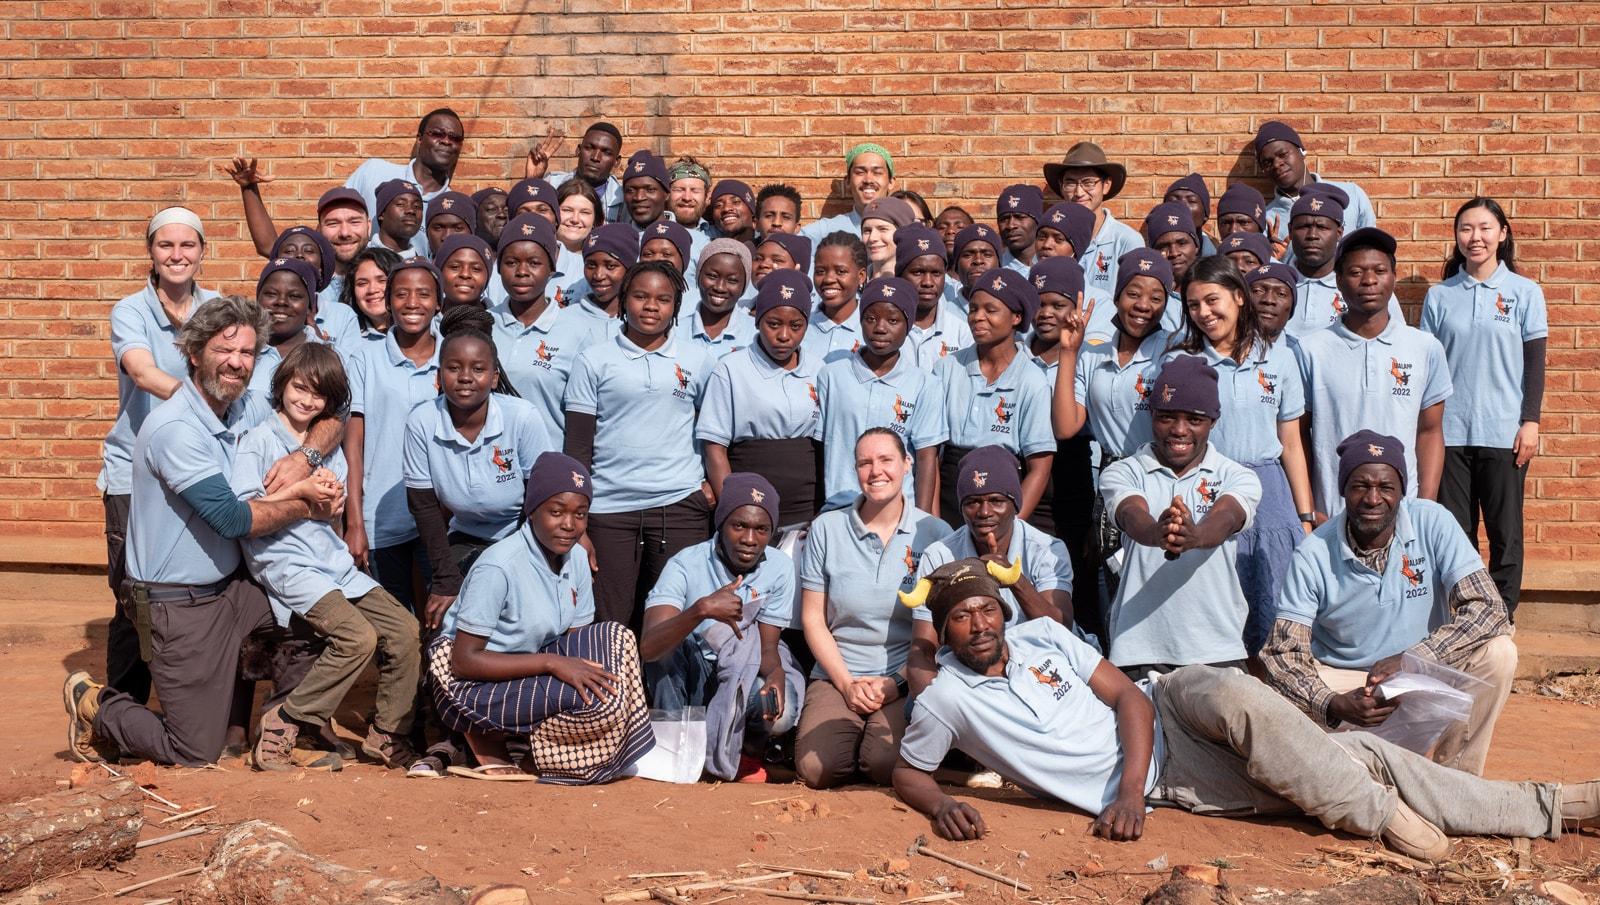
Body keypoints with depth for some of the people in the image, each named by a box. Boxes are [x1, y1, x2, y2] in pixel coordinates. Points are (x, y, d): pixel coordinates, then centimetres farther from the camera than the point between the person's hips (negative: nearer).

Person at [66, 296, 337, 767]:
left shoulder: (248, 407, -1)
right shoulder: (174, 427, -23)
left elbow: (329, 420, 5)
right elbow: (233, 517, -24)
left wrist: (303, 458, -15)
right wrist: (306, 504, -14)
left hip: (232, 584, 7)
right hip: (181, 606, -7)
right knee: (198, 750, 1)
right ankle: (94, 707, 23)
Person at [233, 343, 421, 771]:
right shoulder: (258, 439, -2)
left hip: (334, 559, 7)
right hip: (286, 564, -7)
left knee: (405, 629, -6)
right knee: (358, 636, -25)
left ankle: (385, 735, 9)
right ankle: (282, 724, -11)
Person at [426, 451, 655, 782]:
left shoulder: (577, 558, 0)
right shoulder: (498, 566, -22)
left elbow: (577, 644, 3)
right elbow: (464, 661, -22)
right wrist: (551, 662, -28)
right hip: (469, 686, -8)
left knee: (616, 638, -12)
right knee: (598, 700, -26)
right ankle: (489, 741, -5)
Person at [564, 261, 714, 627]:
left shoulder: (697, 360, 8)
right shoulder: (594, 360, 4)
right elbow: (577, 445, 3)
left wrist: (714, 482, 2)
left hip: (681, 505, 1)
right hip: (609, 509, 0)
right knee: (609, 624, 3)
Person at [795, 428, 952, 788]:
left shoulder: (935, 533, 2)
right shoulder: (827, 529, 5)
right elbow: (813, 618, 6)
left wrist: (896, 682, -9)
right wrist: (848, 684, -5)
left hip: (906, 677, -1)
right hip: (838, 676, 1)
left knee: (887, 765, -27)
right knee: (816, 769, -22)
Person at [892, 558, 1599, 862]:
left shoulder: (1042, 633, 3)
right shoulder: (944, 700, -6)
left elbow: (1125, 694, -1)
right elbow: (906, 772, 6)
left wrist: (1131, 785, -16)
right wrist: (941, 806, -18)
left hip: (1164, 714, 3)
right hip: (1151, 786, -3)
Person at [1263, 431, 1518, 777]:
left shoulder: (1433, 524, -13)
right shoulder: (1313, 555, -15)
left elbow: (1489, 609, -19)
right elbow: (1284, 654, -18)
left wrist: (1413, 658, -32)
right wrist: (1333, 705, -37)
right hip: (1341, 681, -1)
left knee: (1498, 653, -25)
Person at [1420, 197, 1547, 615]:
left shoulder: (1525, 292, 4)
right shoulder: (1439, 295, 8)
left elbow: (1535, 363, 3)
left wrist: (1531, 421, -5)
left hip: (1505, 433, -1)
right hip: (1450, 432, 1)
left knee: (1505, 533, 3)